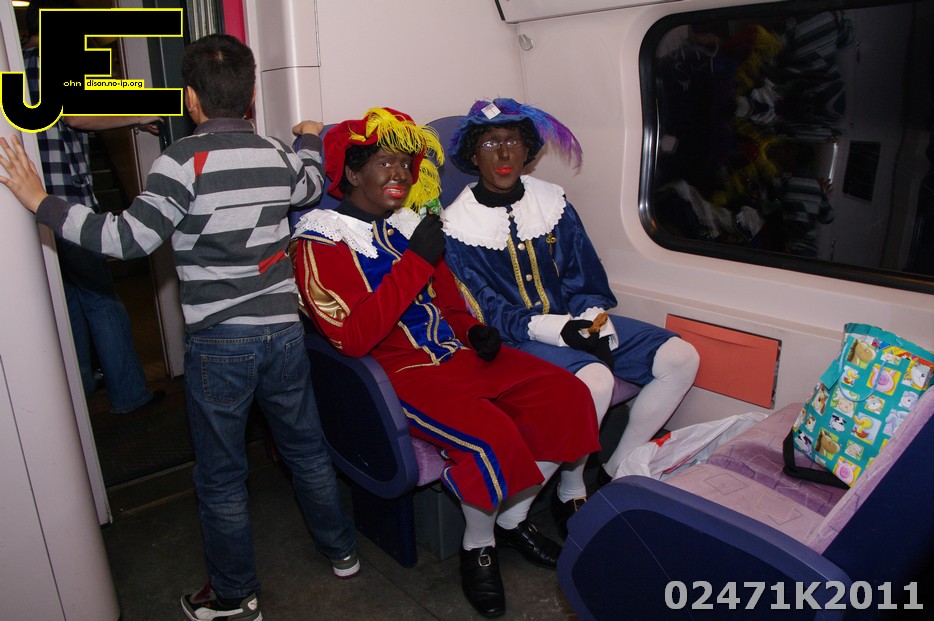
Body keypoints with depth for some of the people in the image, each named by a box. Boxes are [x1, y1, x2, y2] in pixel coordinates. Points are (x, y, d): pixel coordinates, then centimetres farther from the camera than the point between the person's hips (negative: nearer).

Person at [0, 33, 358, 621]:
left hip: (219, 344, -5)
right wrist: (311, 138, 45)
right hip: (284, 331, 5)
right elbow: (310, 187, 26)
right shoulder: (279, 154, 3)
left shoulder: (185, 159, -14)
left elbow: (129, 238, -18)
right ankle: (342, 549, 39)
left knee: (221, 474, 12)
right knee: (306, 447, 21)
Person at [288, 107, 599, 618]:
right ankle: (478, 547, 3)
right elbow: (353, 338, -20)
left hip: (458, 353, 7)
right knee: (491, 439, -30)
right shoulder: (321, 242, -6)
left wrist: (474, 330, 5)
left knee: (566, 394, -5)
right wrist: (416, 261, -20)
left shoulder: (408, 222, 14)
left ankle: (512, 520, 14)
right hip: (402, 372, -7)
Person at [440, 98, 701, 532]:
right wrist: (558, 330, -24)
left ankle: (617, 472, 8)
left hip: (574, 322, 6)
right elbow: (487, 314, -13)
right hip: (514, 338, -6)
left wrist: (595, 324, -13)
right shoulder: (458, 224, -8)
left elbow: (584, 279, 7)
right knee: (593, 378, -34)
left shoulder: (551, 200, 7)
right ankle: (570, 492, -6)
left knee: (680, 357, -5)